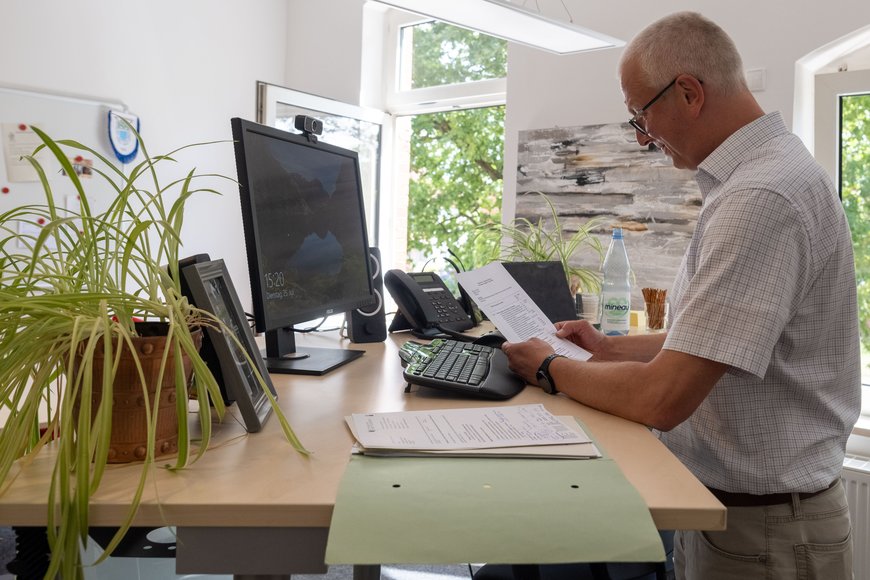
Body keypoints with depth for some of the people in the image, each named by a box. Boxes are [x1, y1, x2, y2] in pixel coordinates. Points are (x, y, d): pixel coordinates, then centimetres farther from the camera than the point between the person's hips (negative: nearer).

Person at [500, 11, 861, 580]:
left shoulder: (762, 199, -26)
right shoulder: (754, 176, 7)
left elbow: (661, 400, -28)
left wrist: (551, 368, -12)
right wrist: (613, 348, 11)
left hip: (763, 530, -9)